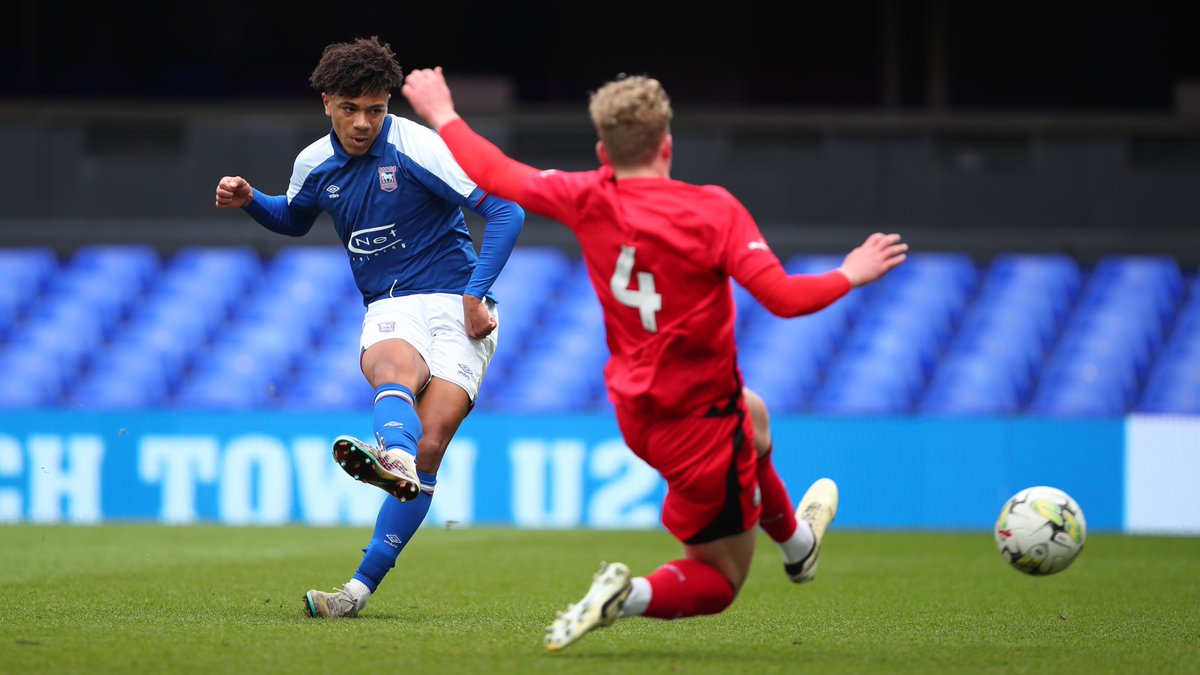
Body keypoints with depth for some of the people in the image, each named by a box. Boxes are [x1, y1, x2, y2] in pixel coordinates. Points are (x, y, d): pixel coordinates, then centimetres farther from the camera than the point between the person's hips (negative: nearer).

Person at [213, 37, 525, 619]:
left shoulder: (419, 148, -12)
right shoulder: (314, 164, 6)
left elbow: (505, 210, -12)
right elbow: (294, 220, 30)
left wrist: (475, 295, -17)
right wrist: (249, 201, 9)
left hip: (456, 308, -3)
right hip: (388, 309, 3)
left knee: (428, 444, -18)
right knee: (396, 367, -35)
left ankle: (361, 587, -25)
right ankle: (393, 460, -67)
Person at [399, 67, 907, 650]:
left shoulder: (587, 200, -9)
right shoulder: (712, 210, -23)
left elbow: (495, 174, 2)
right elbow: (782, 297, -29)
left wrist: (442, 115, 18)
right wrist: (849, 276, -11)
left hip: (635, 406, 7)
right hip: (699, 421, -7)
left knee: (753, 415, 38)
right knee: (719, 581, 7)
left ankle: (796, 541, 59)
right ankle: (627, 597, -21)